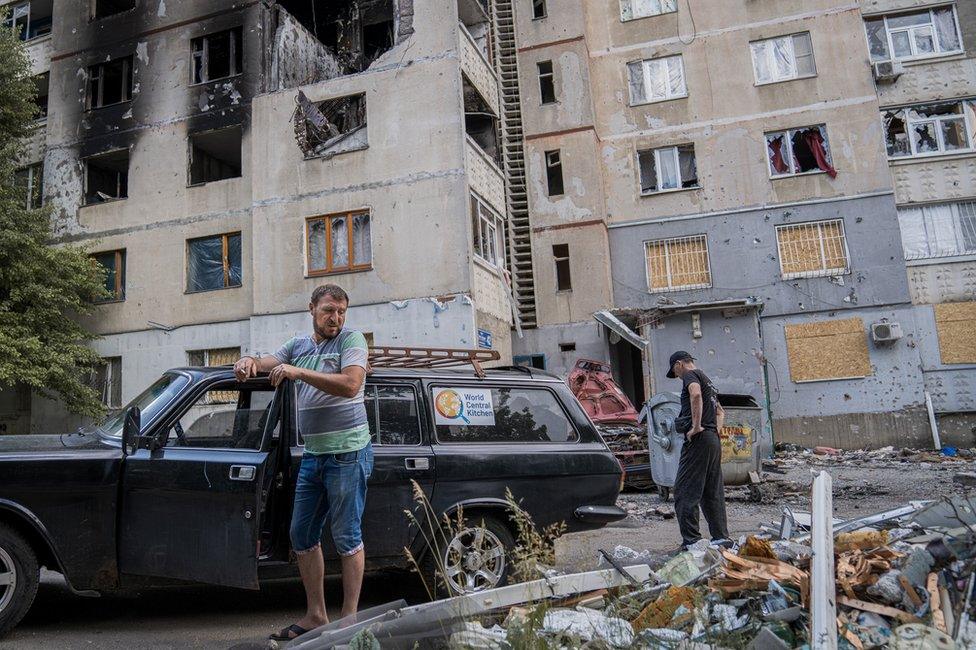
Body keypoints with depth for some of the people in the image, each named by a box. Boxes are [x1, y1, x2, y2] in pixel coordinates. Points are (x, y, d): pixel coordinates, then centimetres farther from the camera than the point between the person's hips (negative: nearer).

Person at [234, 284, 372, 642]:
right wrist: (249, 361, -17)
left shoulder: (351, 340, -5)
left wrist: (298, 372, -22)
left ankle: (349, 618, 11)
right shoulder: (298, 346, 14)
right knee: (302, 535, 11)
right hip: (313, 454, 7)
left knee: (347, 538, 0)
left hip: (348, 452, -7)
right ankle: (315, 616, 22)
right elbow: (264, 364, 7)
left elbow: (350, 385, -20)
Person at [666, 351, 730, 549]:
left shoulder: (691, 375, -3)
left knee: (685, 491, -8)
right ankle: (721, 537, 15)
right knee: (713, 492, 13)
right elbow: (720, 412, 34)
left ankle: (691, 540, -10)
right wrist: (715, 430, 19)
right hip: (714, 441, 10)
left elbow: (695, 394, -26)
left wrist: (696, 426, -24)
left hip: (699, 439, -10)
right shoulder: (707, 380, 27)